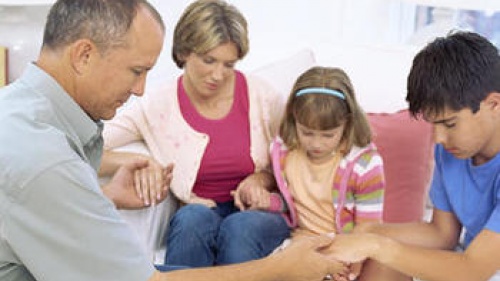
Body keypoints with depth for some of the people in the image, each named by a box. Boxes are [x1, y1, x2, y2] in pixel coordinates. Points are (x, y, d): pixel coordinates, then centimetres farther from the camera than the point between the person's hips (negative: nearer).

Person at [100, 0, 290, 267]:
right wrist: (137, 160, -25)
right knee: (194, 217, -36)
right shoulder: (157, 106, -4)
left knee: (241, 225, -35)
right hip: (193, 225, 0)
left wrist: (264, 178, -10)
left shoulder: (263, 97, -1)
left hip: (261, 214, 1)